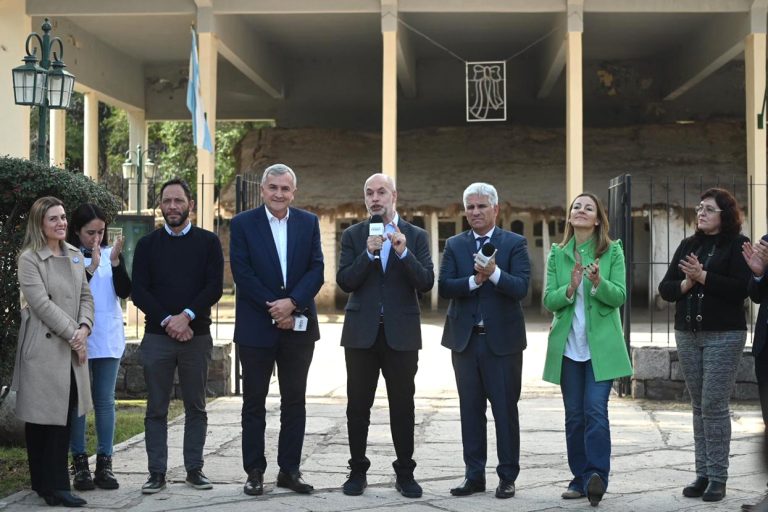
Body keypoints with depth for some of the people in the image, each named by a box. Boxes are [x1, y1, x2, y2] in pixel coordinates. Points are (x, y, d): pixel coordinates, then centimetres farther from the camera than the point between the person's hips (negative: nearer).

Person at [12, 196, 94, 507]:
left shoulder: (75, 255, 14)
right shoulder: (29, 259, -6)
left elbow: (85, 296, 12)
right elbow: (41, 303, -14)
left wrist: (84, 328, -6)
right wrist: (72, 335, -14)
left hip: (72, 347, 6)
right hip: (43, 348, -6)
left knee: (65, 416, 7)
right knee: (42, 418, 0)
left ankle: (51, 484, 15)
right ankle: (51, 486, 5)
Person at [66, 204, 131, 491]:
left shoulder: (111, 253, 6)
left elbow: (124, 292, -1)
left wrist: (115, 262, -15)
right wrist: (91, 267, -20)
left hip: (109, 337, 3)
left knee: (105, 401, 5)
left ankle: (104, 463, 9)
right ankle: (80, 464, 6)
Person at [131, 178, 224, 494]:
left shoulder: (208, 242, 6)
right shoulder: (147, 245, 9)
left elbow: (215, 287, -3)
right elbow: (138, 291, 1)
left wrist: (186, 316, -15)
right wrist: (167, 321, -11)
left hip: (196, 335, 0)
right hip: (156, 336, 1)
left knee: (196, 407, 5)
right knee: (156, 409, 3)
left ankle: (194, 469, 13)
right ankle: (157, 472, 8)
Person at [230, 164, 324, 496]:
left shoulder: (309, 223, 6)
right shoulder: (242, 224, -1)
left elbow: (316, 269, -1)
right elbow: (242, 273, -9)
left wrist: (291, 302, -15)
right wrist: (273, 309, -13)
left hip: (298, 326, 2)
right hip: (256, 327, -2)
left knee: (295, 401, 7)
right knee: (254, 402, 4)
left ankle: (290, 470, 16)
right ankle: (254, 472, 12)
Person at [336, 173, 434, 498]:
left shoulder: (416, 236, 5)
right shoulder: (353, 235, 7)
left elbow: (426, 283, -5)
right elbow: (344, 282, -3)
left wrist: (403, 252, -18)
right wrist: (368, 254, -16)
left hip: (401, 333, -1)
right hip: (362, 333, 1)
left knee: (402, 406, 4)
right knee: (358, 406, 5)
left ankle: (405, 474, 13)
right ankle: (357, 471, 16)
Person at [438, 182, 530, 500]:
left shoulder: (515, 244, 0)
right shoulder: (454, 245, 8)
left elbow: (521, 288, -12)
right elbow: (444, 287, -3)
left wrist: (494, 273, -27)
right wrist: (474, 280, -19)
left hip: (503, 339, -3)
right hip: (465, 339, 3)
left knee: (505, 409, 2)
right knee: (470, 409, 8)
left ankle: (507, 477, 12)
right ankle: (474, 475, 17)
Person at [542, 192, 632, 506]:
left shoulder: (612, 251, 1)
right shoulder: (557, 254, 8)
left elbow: (619, 296, -5)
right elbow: (548, 301, 2)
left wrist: (598, 282, -24)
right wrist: (570, 288, -18)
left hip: (601, 345, -3)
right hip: (567, 345, 3)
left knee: (596, 411, -13)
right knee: (574, 415, 6)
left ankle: (597, 477, -11)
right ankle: (580, 478, 14)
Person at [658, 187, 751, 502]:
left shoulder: (737, 245, -3)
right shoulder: (688, 245, 13)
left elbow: (741, 289, -16)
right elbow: (665, 288, 9)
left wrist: (703, 277, -20)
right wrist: (685, 284, -10)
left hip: (724, 336, -5)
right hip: (687, 335, 5)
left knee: (714, 406, -6)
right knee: (699, 406, 9)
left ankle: (718, 478, 1)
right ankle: (702, 474, 15)